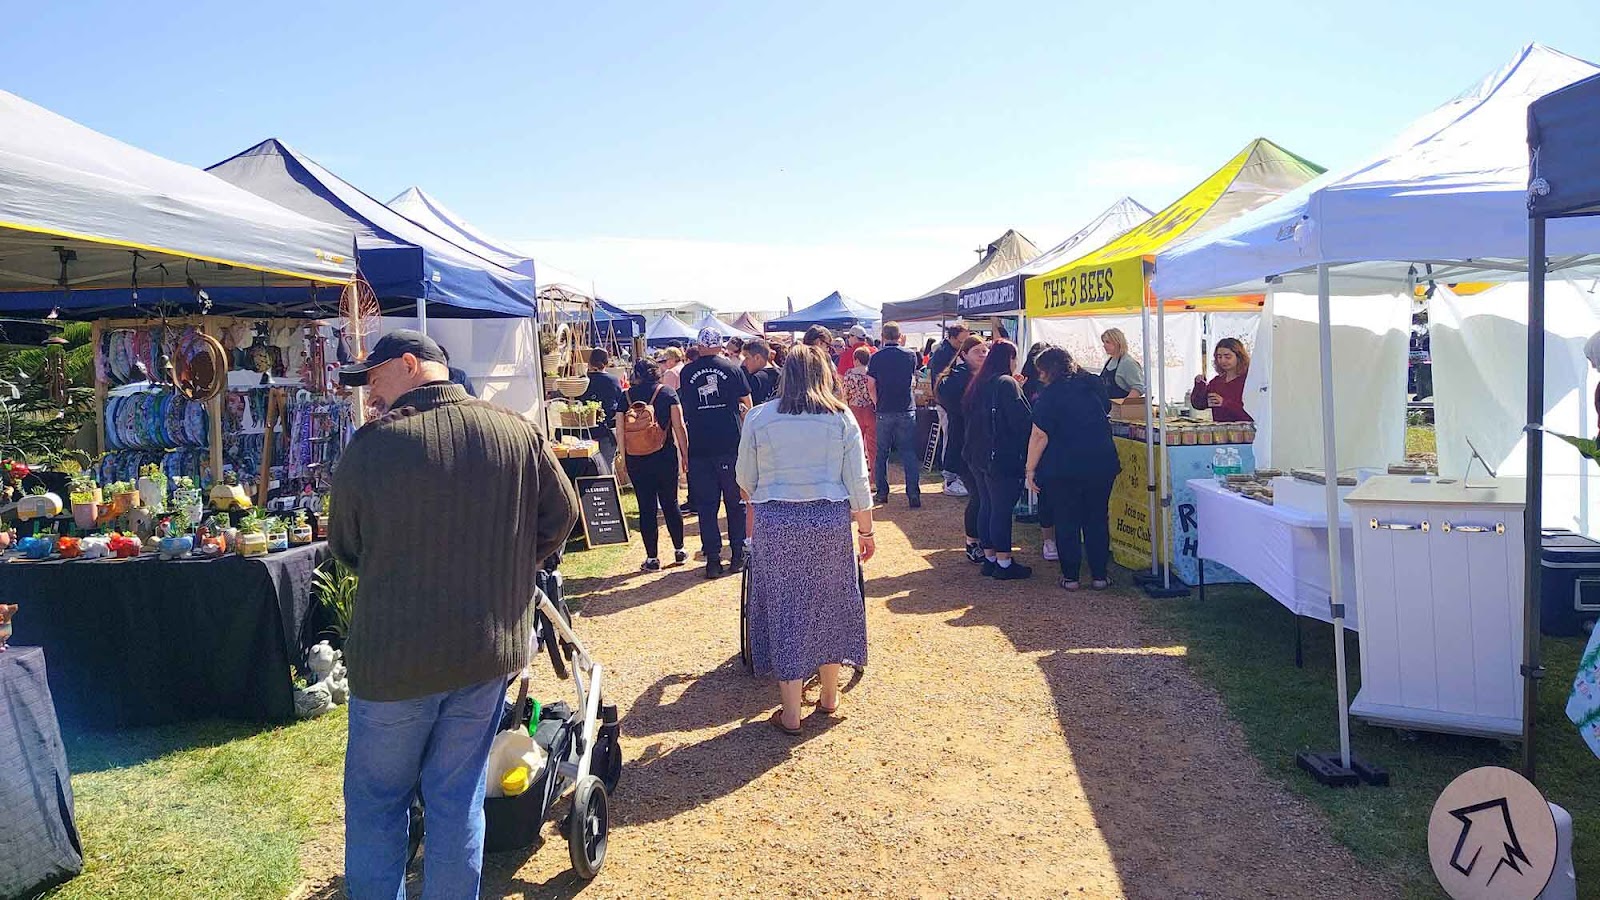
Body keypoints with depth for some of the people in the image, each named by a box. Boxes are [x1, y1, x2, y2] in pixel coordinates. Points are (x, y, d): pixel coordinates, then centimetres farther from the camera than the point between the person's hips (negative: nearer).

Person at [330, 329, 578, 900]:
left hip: (394, 656, -3)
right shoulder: (519, 434, -4)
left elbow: (344, 547, -1)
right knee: (459, 797, 16)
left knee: (376, 800, 16)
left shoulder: (372, 445, -13)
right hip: (491, 649, 3)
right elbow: (561, 515, 5)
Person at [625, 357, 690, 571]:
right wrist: (685, 454, 3)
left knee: (646, 508, 4)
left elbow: (620, 431, -1)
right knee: (670, 503, 14)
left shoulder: (627, 396, 1)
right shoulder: (668, 393, -1)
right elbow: (679, 427, -4)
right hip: (665, 457, 0)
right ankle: (679, 550, 23)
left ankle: (652, 558, 7)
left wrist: (624, 457, 6)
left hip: (636, 461, 0)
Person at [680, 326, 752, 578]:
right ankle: (737, 556, 14)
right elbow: (747, 406, 7)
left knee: (706, 505, 6)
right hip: (731, 446, 0)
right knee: (736, 502, 12)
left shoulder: (687, 372, 3)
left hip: (699, 448, 1)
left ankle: (713, 560, 5)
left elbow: (683, 409, 9)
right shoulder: (733, 369, 1)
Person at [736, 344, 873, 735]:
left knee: (785, 610, 7)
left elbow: (745, 480, 7)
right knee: (829, 604, 16)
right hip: (830, 519, 1)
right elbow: (857, 482, -1)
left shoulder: (759, 417, 1)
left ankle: (791, 713, 12)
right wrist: (866, 530, 9)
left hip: (776, 523, -1)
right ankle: (829, 697, 31)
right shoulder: (842, 419, 0)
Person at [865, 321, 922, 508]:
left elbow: (870, 384, -6)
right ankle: (913, 495, -4)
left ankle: (882, 492, 15)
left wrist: (877, 403, 6)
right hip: (907, 410, 0)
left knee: (881, 453, 11)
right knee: (909, 453, 2)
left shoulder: (877, 357, -4)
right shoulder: (910, 355, -1)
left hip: (884, 410, 0)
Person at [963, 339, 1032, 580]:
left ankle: (989, 558, 21)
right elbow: (1023, 420, -19)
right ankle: (1004, 563, 4)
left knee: (986, 506, 14)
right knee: (1002, 509, -2)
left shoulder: (978, 384, 11)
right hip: (1003, 458, -8)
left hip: (977, 457, 8)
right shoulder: (1007, 383, -14)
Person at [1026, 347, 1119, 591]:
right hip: (1102, 464, 5)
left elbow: (1040, 436, -15)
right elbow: (1107, 409, 24)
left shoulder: (1051, 394, -11)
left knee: (1067, 521, 8)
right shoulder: (1096, 384, 6)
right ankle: (1100, 575, 16)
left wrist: (1030, 470, -9)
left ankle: (1070, 576, 12)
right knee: (1097, 519, 12)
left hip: (1064, 468, -4)